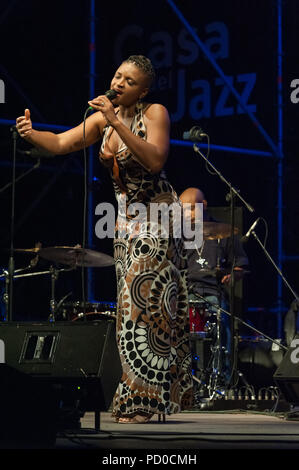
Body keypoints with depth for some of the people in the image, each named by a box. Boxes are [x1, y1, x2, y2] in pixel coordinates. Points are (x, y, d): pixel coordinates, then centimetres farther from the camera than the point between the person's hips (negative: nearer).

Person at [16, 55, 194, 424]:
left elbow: (155, 160, -24)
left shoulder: (155, 113, -10)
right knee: (133, 303, 6)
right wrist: (31, 133, -21)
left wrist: (117, 124, -28)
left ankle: (142, 401, -9)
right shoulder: (102, 119, 7)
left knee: (144, 301, -12)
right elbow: (61, 143, -1)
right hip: (126, 219, 6)